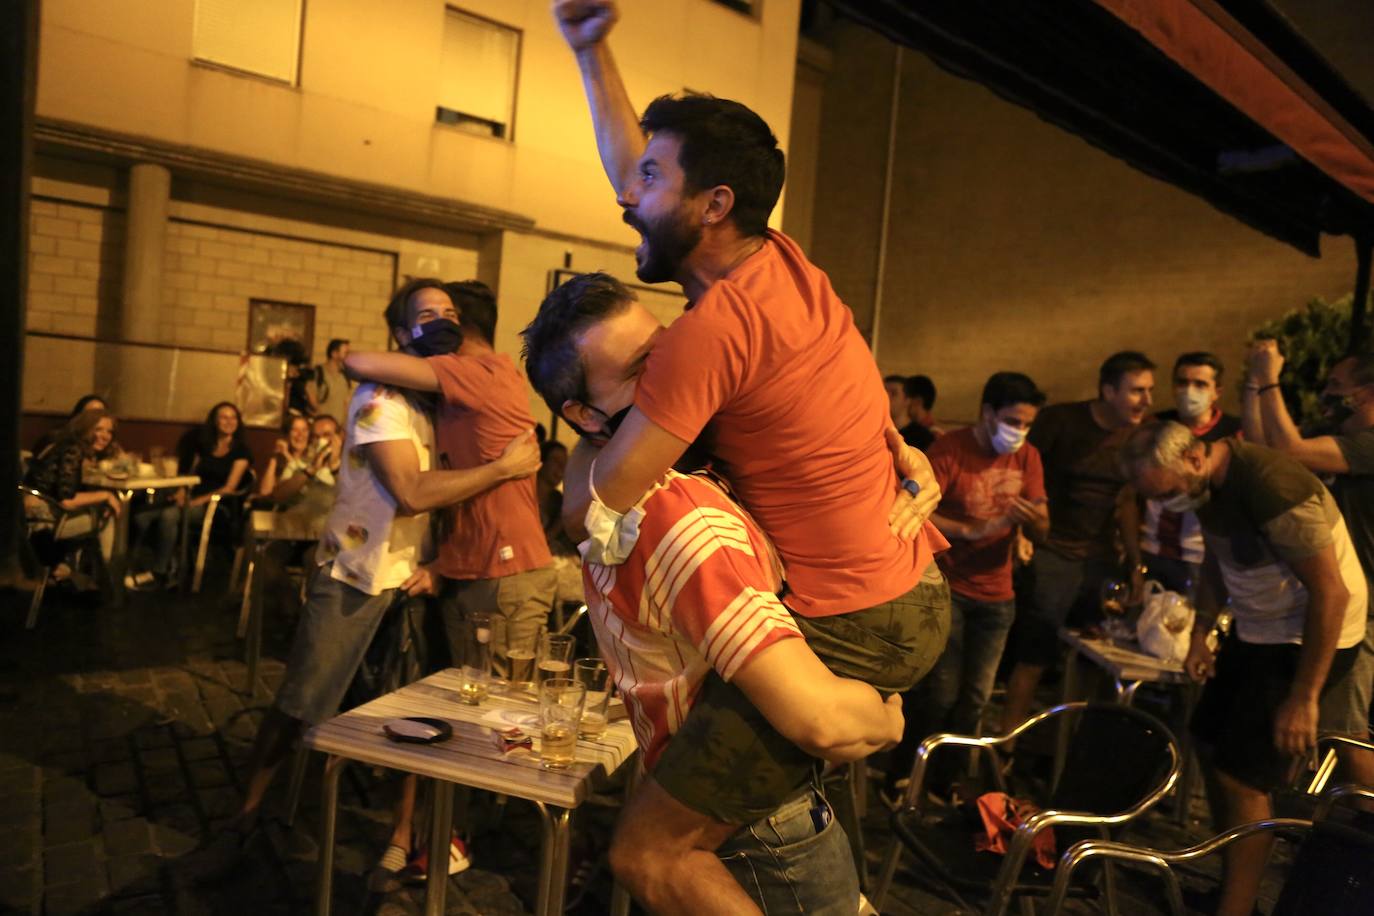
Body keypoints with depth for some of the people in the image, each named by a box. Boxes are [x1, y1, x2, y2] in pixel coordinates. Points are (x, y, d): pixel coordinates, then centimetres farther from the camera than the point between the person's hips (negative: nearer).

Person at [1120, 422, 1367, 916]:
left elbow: (1331, 592, -27)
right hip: (1257, 629, 9)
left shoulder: (1272, 486, -30)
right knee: (1210, 743, 14)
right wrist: (1201, 630, 8)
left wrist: (1303, 697, -23)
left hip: (1310, 637, -9)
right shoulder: (1205, 483, -3)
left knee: (1242, 774, -7)